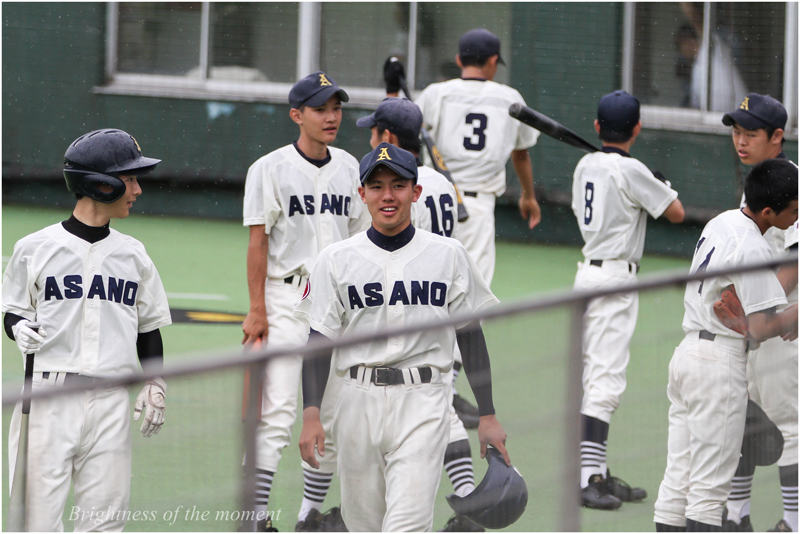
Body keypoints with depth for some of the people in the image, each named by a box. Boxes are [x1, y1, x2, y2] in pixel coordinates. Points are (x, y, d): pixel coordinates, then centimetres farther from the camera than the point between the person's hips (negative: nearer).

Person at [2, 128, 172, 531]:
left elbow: (149, 326, 19)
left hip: (111, 404, 3)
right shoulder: (35, 248, 2)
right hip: (48, 393, -3)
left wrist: (155, 384, 7)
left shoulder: (133, 255, 13)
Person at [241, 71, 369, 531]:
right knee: (277, 412, -12)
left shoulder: (350, 169, 11)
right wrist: (257, 310, -11)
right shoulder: (272, 169, -4)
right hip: (286, 296, -5)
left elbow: (360, 239, 15)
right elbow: (258, 241, -6)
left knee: (332, 413, 6)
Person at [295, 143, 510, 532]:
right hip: (358, 401, 2)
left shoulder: (448, 255, 4)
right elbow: (320, 341, 2)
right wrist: (310, 415, -10)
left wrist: (487, 416, 5)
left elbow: (472, 337, 8)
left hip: (422, 401, -2)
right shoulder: (337, 260, 4)